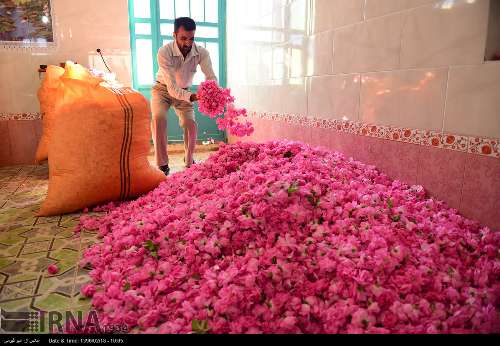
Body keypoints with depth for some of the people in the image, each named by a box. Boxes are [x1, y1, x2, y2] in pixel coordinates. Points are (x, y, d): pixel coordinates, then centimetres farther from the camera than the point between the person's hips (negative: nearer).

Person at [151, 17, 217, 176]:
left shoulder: (201, 53, -23)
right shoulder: (164, 52, -32)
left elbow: (211, 78, -28)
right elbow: (172, 87, -39)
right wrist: (191, 97, -57)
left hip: (184, 91, 3)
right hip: (163, 89, -2)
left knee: (191, 124, -12)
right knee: (158, 118, -28)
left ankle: (189, 161, 14)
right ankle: (162, 165, -18)